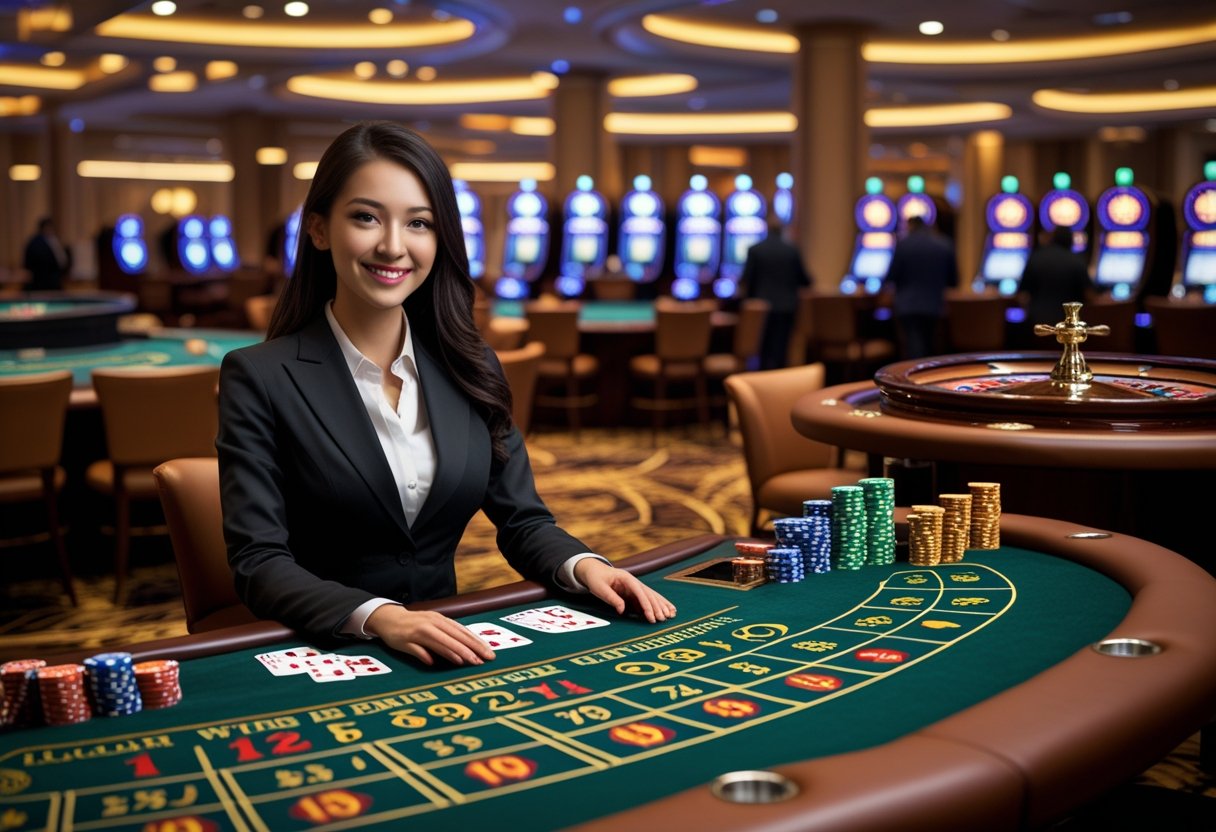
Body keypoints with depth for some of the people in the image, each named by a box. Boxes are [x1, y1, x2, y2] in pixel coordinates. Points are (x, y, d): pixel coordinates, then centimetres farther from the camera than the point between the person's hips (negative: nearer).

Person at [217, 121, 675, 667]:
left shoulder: (469, 370, 6)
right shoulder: (260, 376, -6)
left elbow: (521, 520, 10)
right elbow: (260, 563, -11)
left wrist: (583, 565, -10)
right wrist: (380, 618, -28)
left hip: (446, 654, 2)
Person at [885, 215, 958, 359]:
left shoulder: (903, 244, -6)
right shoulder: (945, 246, 5)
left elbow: (891, 277, -6)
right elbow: (953, 281, 9)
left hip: (907, 306, -4)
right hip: (934, 306, 4)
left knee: (914, 351, -7)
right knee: (928, 349, 17)